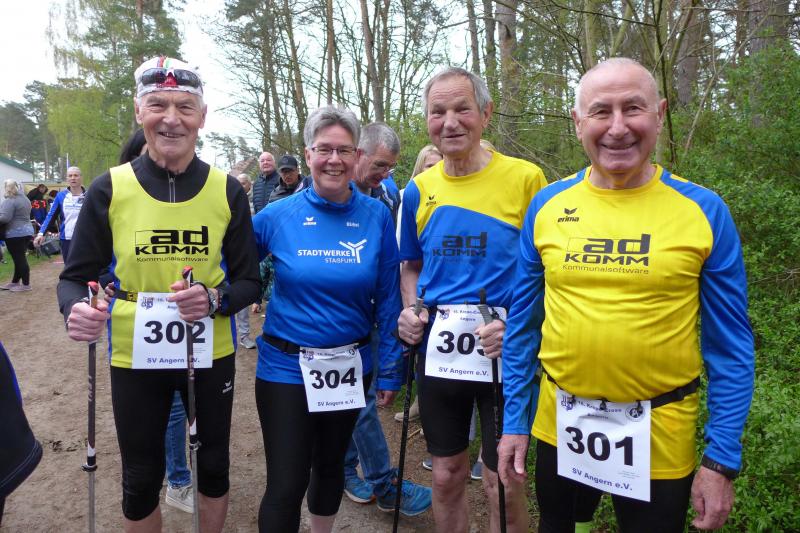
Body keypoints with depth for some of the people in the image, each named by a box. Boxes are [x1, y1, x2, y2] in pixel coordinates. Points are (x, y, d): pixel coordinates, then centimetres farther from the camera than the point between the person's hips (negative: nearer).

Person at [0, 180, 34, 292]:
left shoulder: (10, 201, -15)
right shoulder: (25, 198, 14)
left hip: (15, 233, -9)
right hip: (27, 231, 9)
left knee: (19, 259, -3)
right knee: (20, 258, 14)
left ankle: (26, 284, 0)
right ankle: (15, 282, 23)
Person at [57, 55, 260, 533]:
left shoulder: (228, 191, -7)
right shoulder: (109, 189, -8)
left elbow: (248, 281, -3)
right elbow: (76, 276, -2)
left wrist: (214, 298, -24)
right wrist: (76, 308, -24)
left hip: (212, 354, 1)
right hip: (134, 358, 0)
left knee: (214, 466, 18)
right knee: (141, 479, 16)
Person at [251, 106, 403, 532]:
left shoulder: (376, 217, -6)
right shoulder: (278, 216, -9)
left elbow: (388, 300, -2)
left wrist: (389, 370, -1)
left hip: (350, 365, 2)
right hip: (286, 365, -2)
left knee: (331, 463, 22)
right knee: (286, 484, 1)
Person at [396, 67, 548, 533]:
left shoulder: (525, 177, -8)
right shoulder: (419, 189, 4)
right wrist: (410, 310, -3)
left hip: (504, 352, -3)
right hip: (437, 350, 4)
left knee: (504, 487, 9)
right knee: (447, 478, 18)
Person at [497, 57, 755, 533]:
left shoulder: (704, 211, -9)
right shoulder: (547, 206, -4)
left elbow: (730, 345, -5)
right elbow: (523, 322, 2)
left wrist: (723, 459, -6)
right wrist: (515, 420, 3)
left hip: (659, 435, -2)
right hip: (558, 423, 3)